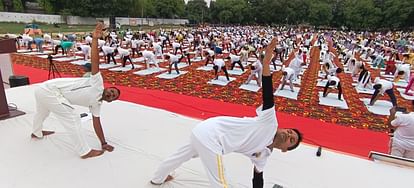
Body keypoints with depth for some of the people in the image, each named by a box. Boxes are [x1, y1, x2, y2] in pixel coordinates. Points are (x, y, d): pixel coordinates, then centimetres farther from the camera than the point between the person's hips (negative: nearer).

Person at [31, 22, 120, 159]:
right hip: (50, 90, -10)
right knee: (73, 119, -10)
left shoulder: (96, 103, 11)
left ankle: (37, 133, 68)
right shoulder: (98, 84, -12)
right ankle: (85, 152, -2)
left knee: (42, 112, 37)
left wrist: (103, 143, 5)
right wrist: (95, 39, -34)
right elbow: (95, 61, -23)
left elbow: (96, 122, 9)